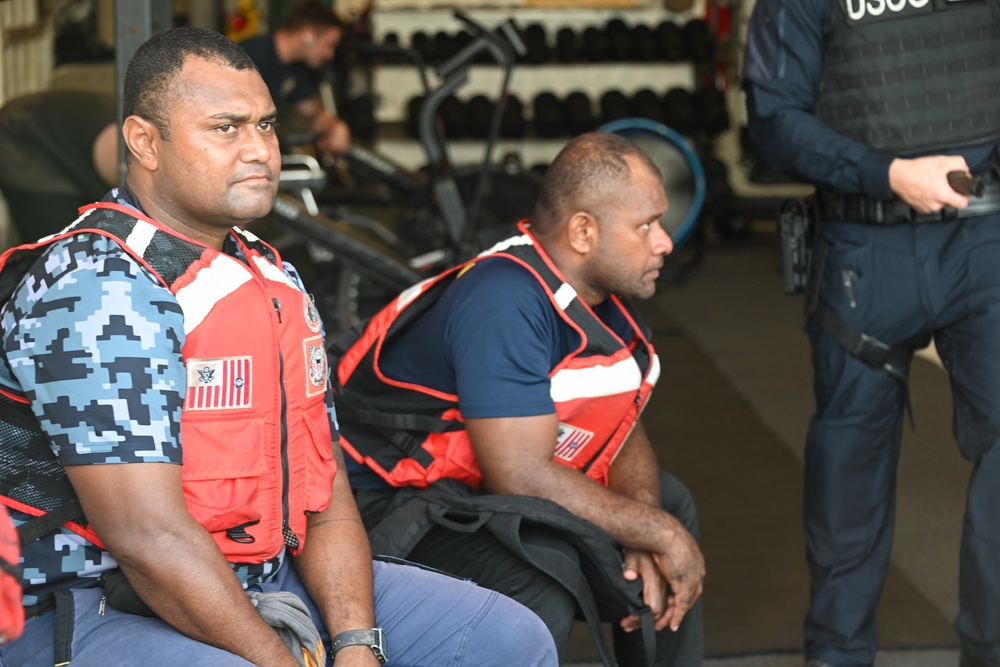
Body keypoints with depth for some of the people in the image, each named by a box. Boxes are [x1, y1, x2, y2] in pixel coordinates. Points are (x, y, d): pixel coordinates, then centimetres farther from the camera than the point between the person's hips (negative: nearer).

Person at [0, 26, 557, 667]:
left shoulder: (276, 279, 13)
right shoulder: (96, 289, -16)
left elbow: (325, 483, 9)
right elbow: (146, 535, -23)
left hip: (269, 582, 9)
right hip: (96, 609, -9)